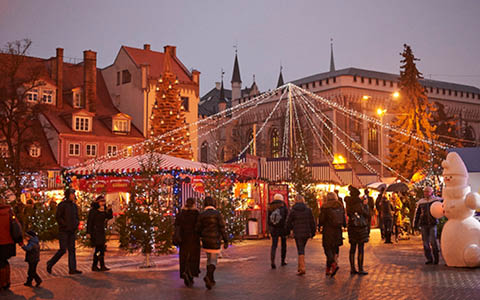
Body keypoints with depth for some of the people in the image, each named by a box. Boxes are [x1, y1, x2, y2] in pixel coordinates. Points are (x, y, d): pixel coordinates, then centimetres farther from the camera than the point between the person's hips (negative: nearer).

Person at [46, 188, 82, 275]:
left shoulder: (74, 205, 13)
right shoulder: (62, 205, -8)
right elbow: (57, 217, -12)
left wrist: (76, 224, 3)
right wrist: (65, 225, -17)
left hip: (72, 231, 7)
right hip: (63, 231, -7)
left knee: (72, 249, 4)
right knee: (63, 250, -7)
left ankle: (72, 269, 6)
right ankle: (50, 263, 13)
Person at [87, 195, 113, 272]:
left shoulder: (103, 210, 11)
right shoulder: (93, 210, -11)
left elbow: (110, 217, 12)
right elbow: (89, 222, -13)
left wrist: (109, 210, -5)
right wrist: (88, 232, -17)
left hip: (101, 231, 9)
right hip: (95, 231, -9)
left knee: (98, 249, 11)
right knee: (101, 249, -12)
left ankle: (94, 266, 17)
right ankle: (102, 266, -9)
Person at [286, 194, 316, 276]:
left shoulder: (293, 211, -7)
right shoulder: (308, 210, 0)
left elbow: (288, 223, 0)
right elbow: (312, 222, 2)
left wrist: (288, 230, 18)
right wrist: (313, 232, 13)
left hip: (297, 233, -3)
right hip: (306, 233, 3)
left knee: (300, 250, 0)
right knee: (301, 249, 18)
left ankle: (302, 268, -10)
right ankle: (300, 267, 23)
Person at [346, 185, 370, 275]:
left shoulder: (349, 203, 2)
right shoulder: (359, 204, -16)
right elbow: (367, 215, -8)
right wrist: (366, 206, 8)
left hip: (351, 227, 6)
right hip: (361, 227, -6)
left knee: (352, 248, 10)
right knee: (361, 249, 0)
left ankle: (352, 268, 14)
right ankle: (360, 269, 2)